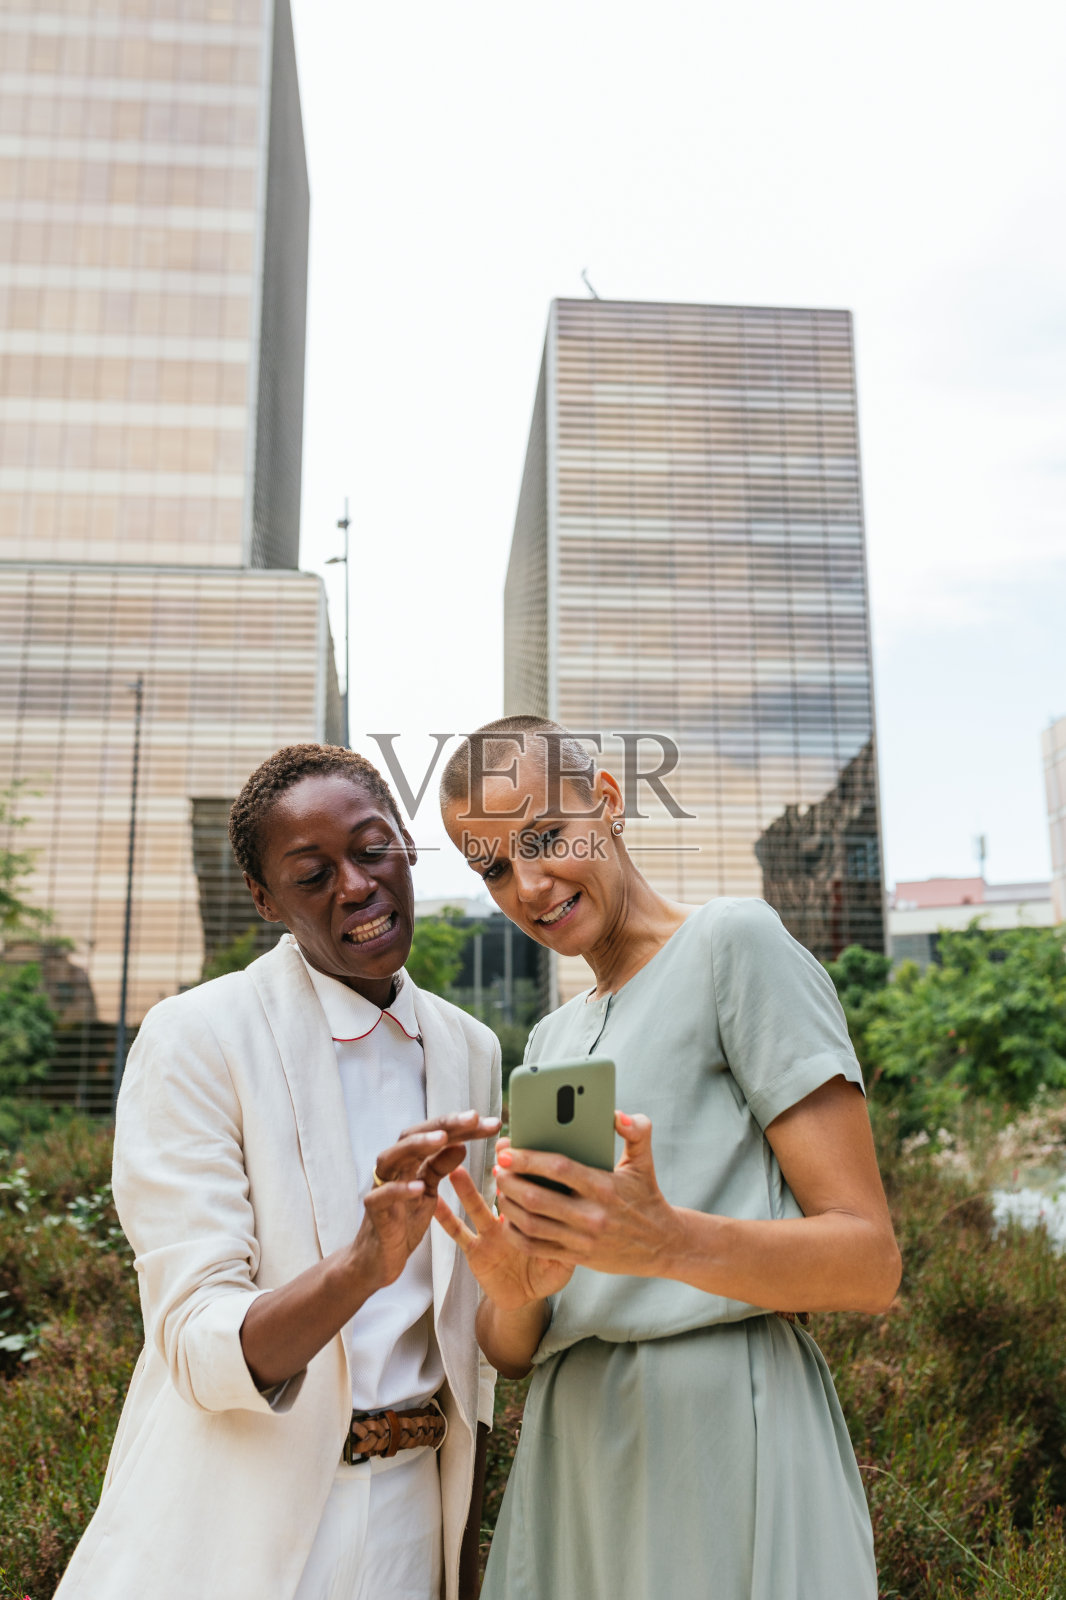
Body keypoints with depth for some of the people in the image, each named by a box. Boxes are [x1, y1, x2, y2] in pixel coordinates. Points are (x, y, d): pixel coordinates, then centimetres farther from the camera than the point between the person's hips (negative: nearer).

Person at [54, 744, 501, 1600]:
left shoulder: (471, 1051, 1)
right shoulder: (194, 1039, -15)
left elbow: (466, 1325, 8)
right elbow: (200, 1347, -20)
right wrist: (361, 1265, -37)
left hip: (411, 1507, 4)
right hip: (243, 1520, -4)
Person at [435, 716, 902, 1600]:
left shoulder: (737, 943, -6)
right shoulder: (550, 1042, 15)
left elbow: (871, 1261, -11)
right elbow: (511, 1350, 11)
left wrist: (669, 1243, -29)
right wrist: (512, 1292, -14)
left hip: (724, 1431, -6)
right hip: (573, 1456, 7)